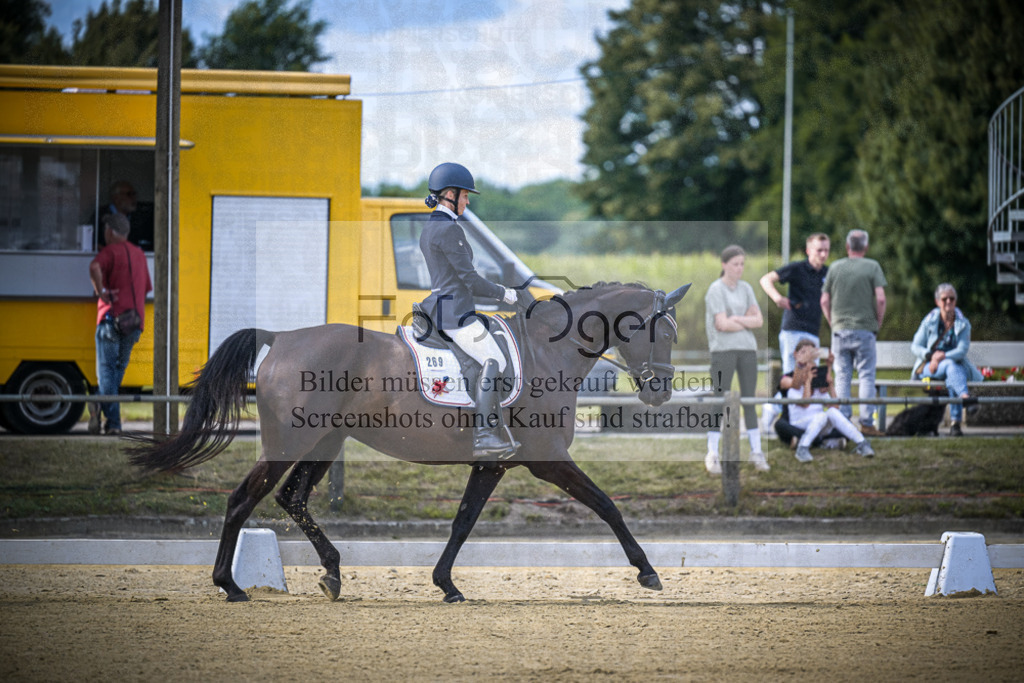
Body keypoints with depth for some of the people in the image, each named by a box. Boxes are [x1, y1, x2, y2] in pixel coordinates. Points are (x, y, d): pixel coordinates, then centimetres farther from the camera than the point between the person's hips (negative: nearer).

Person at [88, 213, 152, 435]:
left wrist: (100, 292, -17)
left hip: (112, 317, -6)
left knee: (106, 371, -4)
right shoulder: (139, 254, 19)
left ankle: (113, 422, -17)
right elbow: (146, 288, 27)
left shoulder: (110, 251, -3)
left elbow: (95, 267, -27)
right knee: (118, 370, 14)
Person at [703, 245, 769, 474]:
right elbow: (722, 324, -16)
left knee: (749, 400, 6)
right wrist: (747, 322, -2)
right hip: (723, 349, -5)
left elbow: (759, 320, 3)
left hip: (747, 349, 5)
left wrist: (736, 319, -11)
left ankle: (756, 452, 11)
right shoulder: (715, 290, -7)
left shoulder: (746, 289, 11)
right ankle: (712, 455, -2)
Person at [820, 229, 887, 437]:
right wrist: (878, 324, 3)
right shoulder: (872, 267, -1)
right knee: (866, 377, 1)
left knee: (842, 378, 6)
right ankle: (867, 422, -4)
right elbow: (880, 298, -9)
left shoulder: (835, 267, 6)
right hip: (864, 330, -2)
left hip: (840, 329, 2)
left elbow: (825, 300, 6)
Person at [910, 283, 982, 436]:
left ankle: (955, 422, -44)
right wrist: (931, 355, -16)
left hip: (956, 364, 1)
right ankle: (965, 396, -65)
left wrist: (942, 356, -23)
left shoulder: (963, 324, 6)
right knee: (951, 366, -37)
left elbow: (962, 350, -6)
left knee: (952, 380, -37)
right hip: (928, 367, -1)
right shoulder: (930, 321, 6)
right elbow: (915, 346, 4)